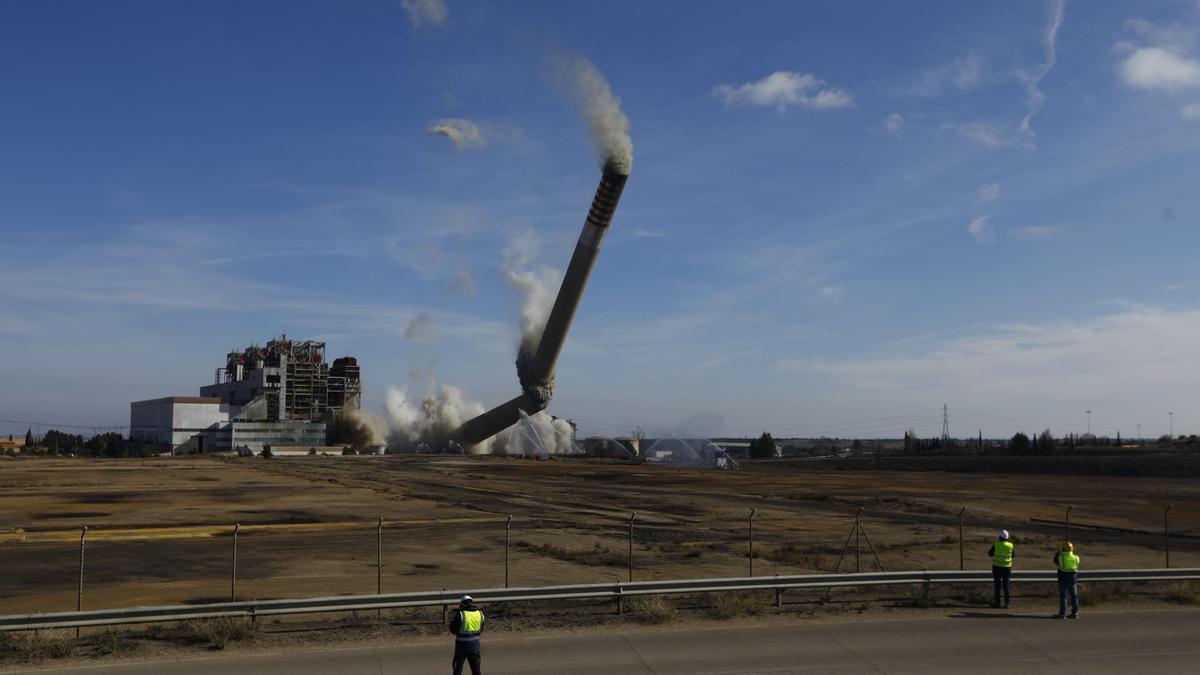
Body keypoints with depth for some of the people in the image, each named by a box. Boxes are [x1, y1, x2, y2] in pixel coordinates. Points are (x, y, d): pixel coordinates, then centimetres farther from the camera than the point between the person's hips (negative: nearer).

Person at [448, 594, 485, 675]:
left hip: (462, 645, -4)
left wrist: (452, 621, 6)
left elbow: (453, 630, -9)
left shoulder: (460, 614, -16)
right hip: (475, 645, 4)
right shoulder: (480, 614, 0)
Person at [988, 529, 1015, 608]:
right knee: (1007, 585, 7)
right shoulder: (1010, 545, -6)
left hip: (997, 566, -1)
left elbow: (990, 553, 1)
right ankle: (1007, 602, 3)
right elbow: (1013, 554, 12)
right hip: (1007, 567, 1)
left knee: (997, 585, 7)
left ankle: (997, 602, 10)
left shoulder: (996, 544, -12)